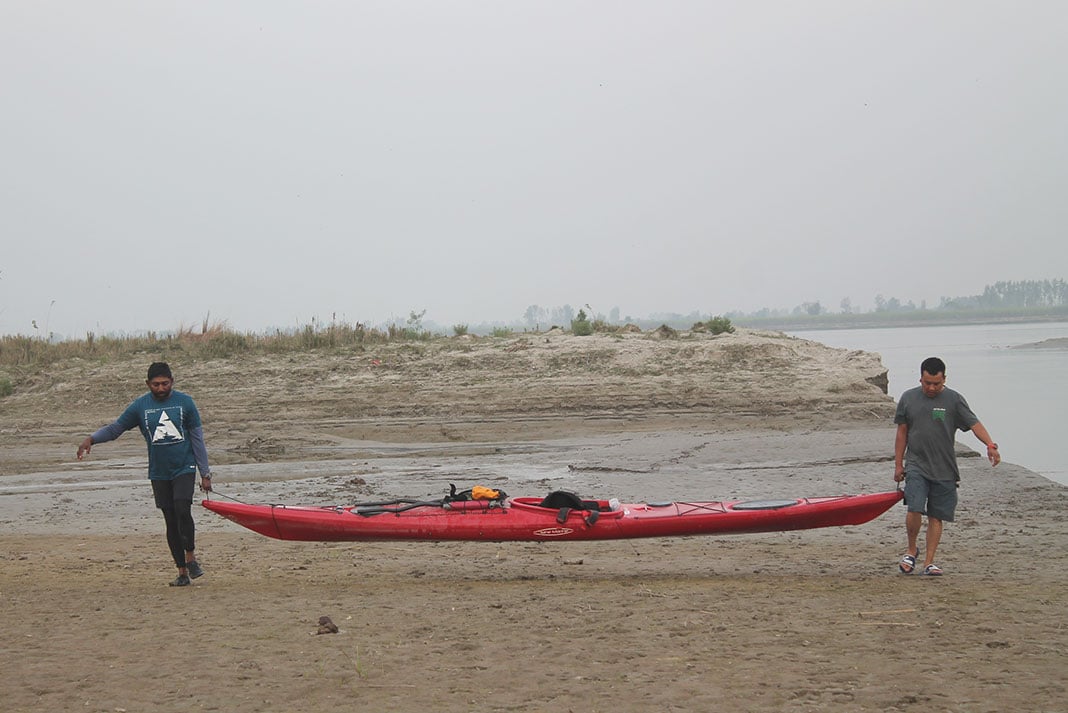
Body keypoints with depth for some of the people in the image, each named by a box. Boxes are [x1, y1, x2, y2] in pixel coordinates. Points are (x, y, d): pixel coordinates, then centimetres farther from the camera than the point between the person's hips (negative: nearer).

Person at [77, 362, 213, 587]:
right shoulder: (140, 406, 1)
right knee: (171, 521, 3)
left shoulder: (185, 403, -2)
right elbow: (115, 428, 6)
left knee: (182, 510, -22)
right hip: (159, 473, 2)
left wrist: (205, 473, 1)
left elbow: (197, 439, 2)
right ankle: (182, 571, 9)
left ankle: (191, 557, -5)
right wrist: (91, 439, -13)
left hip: (184, 469, -2)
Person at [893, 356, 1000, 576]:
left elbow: (974, 423, -8)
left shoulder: (954, 400, 1)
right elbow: (902, 433, 12)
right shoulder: (908, 398, 6)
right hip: (916, 465, 0)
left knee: (936, 516, 3)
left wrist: (990, 445, -25)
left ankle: (929, 562, 10)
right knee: (914, 510, -16)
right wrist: (898, 464, 9)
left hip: (944, 469, 0)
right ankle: (912, 550, 8)